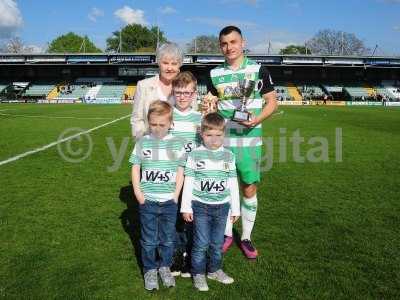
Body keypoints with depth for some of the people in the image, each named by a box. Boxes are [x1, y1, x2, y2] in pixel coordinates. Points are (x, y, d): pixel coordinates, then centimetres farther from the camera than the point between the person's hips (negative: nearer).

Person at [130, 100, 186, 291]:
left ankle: (165, 267, 36)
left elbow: (180, 171, 1)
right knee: (149, 240, 11)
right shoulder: (143, 143, -2)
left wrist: (176, 195, -4)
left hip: (169, 201, 1)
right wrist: (137, 192, -6)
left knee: (168, 238, 14)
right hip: (148, 201, 0)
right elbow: (135, 168, 2)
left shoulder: (177, 143, -2)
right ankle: (149, 270, 30)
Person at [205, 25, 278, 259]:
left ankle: (246, 238, 22)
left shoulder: (258, 69, -1)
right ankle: (227, 234, 27)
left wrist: (257, 119, -16)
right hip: (222, 138, 2)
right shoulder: (215, 74, 7)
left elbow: (272, 102, 1)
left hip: (249, 138, -2)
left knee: (249, 189, 4)